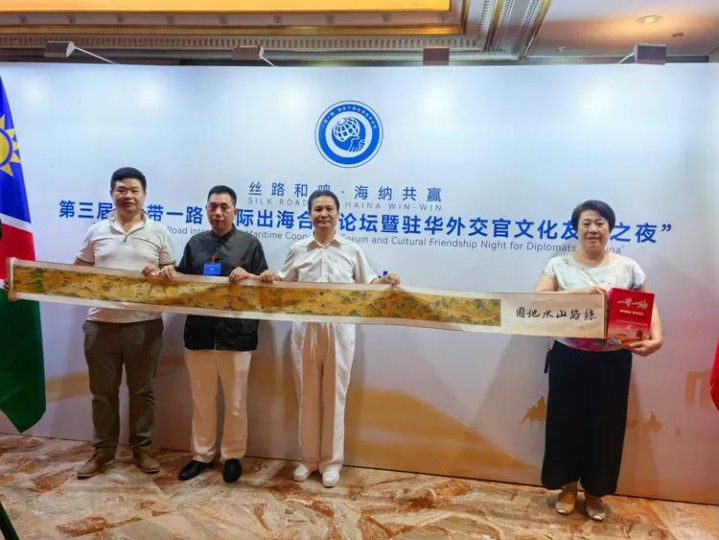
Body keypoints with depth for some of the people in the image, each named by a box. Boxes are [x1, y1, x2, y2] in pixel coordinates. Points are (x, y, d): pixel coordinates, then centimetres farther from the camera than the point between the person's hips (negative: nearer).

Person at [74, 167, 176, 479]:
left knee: (143, 390, 9)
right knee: (103, 391, 11)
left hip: (144, 324, -1)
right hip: (101, 323, 1)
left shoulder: (158, 232, 4)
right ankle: (103, 450, 27)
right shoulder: (97, 231, 7)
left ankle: (142, 448, 24)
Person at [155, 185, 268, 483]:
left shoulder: (250, 243, 2)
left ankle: (232, 456, 24)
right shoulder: (196, 242, 12)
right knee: (202, 399, 13)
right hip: (199, 332, 3)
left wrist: (247, 276, -19)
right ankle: (202, 455, 28)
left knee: (235, 401, 8)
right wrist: (169, 273, -5)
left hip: (236, 333, -3)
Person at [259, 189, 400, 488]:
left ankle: (332, 460, 20)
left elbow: (367, 283, 8)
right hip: (306, 329, 2)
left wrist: (386, 281, -11)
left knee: (334, 396, 6)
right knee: (308, 396, 10)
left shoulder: (352, 250, 4)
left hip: (339, 329, -1)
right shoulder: (298, 250, 7)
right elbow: (282, 283, 15)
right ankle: (309, 457, 26)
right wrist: (269, 277, -6)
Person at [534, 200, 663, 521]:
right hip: (569, 357, -1)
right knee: (566, 421, 8)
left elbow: (648, 308, 3)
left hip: (613, 361, 1)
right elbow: (537, 299, -13)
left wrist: (656, 338, -16)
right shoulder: (560, 264, -1)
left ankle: (595, 492, 31)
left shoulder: (628, 268, 3)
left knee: (605, 425, 10)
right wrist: (578, 291, -26)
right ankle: (567, 486, 30)